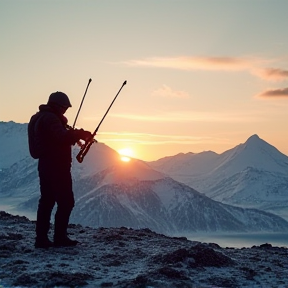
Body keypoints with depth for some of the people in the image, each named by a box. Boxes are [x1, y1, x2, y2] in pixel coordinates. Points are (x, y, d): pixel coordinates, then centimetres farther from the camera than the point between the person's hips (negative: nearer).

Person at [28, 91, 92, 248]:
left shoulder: (40, 117, 18)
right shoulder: (51, 118, -15)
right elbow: (62, 137, -27)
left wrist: (75, 134, 10)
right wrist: (81, 134, -15)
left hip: (46, 165, 10)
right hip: (57, 166, -10)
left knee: (47, 201, 10)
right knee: (66, 201, -4)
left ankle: (41, 238, 10)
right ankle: (60, 237, -1)